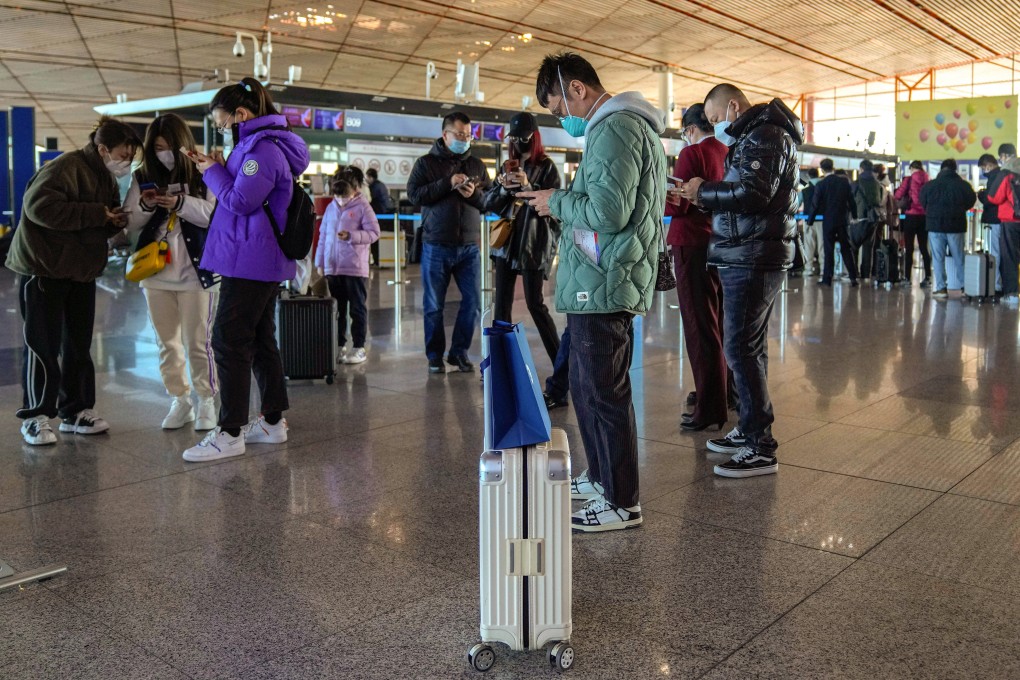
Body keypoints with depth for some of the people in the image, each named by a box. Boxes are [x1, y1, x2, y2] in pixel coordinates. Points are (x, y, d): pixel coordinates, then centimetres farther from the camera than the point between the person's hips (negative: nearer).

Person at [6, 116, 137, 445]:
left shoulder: (107, 178, 11)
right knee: (43, 346, -3)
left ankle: (75, 411, 20)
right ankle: (35, 418, 7)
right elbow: (38, 206, -29)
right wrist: (95, 214, -27)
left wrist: (117, 219, -5)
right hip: (44, 268, -8)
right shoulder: (66, 167, -17)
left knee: (79, 345, 10)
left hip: (82, 271, 8)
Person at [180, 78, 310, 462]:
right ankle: (273, 421, 22)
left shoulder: (262, 147, -16)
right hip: (263, 261, 11)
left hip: (250, 262, -11)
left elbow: (240, 202, -18)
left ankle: (230, 433, -4)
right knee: (260, 339, 14)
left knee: (229, 340, -8)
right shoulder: (263, 144, 17)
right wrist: (219, 169, 9)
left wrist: (213, 171, -4)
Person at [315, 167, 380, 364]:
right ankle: (339, 345, 20)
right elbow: (323, 236, 15)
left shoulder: (363, 207, -5)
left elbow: (373, 233, -10)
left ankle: (359, 348, 9)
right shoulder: (331, 208, 11)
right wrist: (320, 262, 12)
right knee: (336, 310, 11)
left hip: (355, 268, -5)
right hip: (332, 269, 5)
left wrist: (352, 236, -23)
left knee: (358, 310, 3)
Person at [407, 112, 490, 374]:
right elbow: (414, 194, -10)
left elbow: (491, 202, 8)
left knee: (472, 302, 2)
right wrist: (448, 183, -17)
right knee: (434, 306, 4)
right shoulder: (426, 163, 3)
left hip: (469, 247, 3)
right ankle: (435, 355, 15)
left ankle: (459, 352, 17)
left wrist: (475, 194, -13)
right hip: (436, 247, -2)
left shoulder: (477, 165, 11)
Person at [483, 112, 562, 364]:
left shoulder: (546, 167, -2)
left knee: (535, 303, -8)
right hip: (506, 240, 5)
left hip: (534, 244, -5)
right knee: (502, 303, 5)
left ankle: (561, 362, -1)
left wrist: (528, 187, -22)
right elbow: (489, 203, 10)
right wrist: (504, 188, -9)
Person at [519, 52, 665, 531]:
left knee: (604, 393, -3)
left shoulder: (615, 129, -14)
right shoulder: (628, 126, 20)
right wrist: (562, 201, 11)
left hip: (603, 287, -11)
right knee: (587, 386, 19)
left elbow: (608, 211, -23)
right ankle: (602, 477, 33)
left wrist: (558, 202, -8)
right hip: (602, 285, 11)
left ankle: (622, 503, 7)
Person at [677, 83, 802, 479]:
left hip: (753, 259, -11)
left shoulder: (765, 135, -10)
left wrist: (704, 191, -11)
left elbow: (754, 193, -23)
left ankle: (761, 448, -6)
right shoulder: (752, 137, 23)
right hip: (747, 257, 11)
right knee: (749, 347, 15)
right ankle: (750, 430, 24)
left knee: (741, 348, -10)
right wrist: (704, 198, 4)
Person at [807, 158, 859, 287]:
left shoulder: (821, 185, -9)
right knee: (846, 249, 8)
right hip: (843, 220, 3)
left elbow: (815, 205, -7)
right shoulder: (844, 182, 0)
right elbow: (851, 200, 4)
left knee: (829, 250, 2)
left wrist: (809, 222, 2)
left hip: (828, 221, -3)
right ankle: (853, 277, 5)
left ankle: (827, 279, 3)